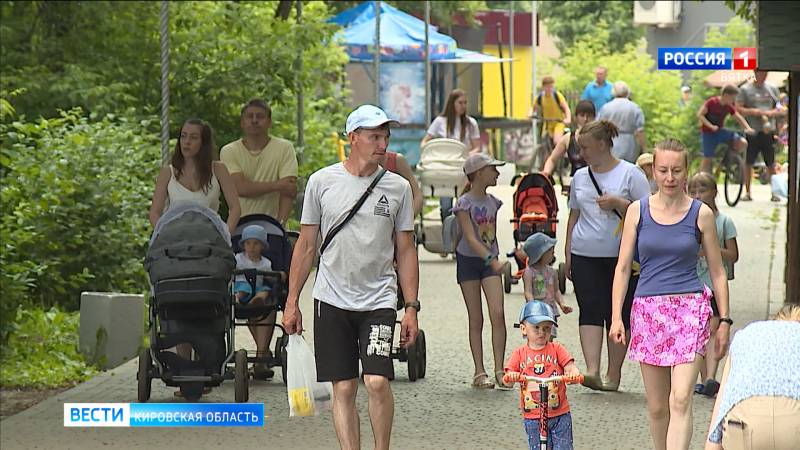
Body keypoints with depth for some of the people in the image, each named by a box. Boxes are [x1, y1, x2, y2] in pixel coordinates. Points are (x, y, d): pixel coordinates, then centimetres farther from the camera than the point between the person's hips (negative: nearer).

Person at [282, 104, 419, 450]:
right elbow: (306, 245, 7)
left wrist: (411, 307, 2)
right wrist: (292, 302, 5)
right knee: (343, 388, 2)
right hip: (332, 300, 0)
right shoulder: (322, 182, 2)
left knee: (377, 381, -14)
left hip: (379, 300, 0)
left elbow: (405, 251, 8)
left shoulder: (397, 188, 4)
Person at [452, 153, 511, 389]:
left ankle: (499, 370, -10)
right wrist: (491, 259, -30)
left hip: (490, 260, 4)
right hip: (469, 260, -4)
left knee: (498, 314, -11)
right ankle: (479, 372, 6)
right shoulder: (464, 203, -10)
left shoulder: (493, 202, 8)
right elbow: (470, 238, -20)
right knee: (476, 319, 0)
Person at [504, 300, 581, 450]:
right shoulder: (519, 353, 2)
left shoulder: (556, 349, 1)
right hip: (532, 417, 1)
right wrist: (511, 376, -29)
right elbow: (508, 376, -4)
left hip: (559, 414, -1)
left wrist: (573, 372, -32)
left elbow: (570, 367, -8)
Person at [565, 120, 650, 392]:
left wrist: (618, 203, -16)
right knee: (590, 310, -10)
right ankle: (592, 371, -19)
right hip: (585, 255, 3)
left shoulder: (630, 174, 0)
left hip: (621, 255, -3)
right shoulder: (580, 176, 15)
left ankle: (614, 374, 9)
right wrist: (567, 254, 16)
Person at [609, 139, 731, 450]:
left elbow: (717, 272, 10)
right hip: (648, 310, 2)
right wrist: (617, 317, -1)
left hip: (690, 310, -2)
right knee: (656, 406, 8)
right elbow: (623, 267, 8)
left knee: (680, 401, -15)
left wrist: (724, 320, 7)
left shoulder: (701, 214, 4)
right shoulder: (638, 211, 6)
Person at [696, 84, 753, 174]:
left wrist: (748, 128, -13)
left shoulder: (729, 107, -2)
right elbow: (700, 115, -17)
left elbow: (739, 118, 3)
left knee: (743, 143, -11)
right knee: (707, 159, -3)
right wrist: (711, 126, -27)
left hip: (720, 131, 5)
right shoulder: (712, 102, -17)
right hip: (708, 133, -5)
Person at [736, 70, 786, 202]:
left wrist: (771, 113, -8)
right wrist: (754, 112, -15)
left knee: (771, 164, 2)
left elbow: (782, 111, 12)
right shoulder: (745, 89, 3)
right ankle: (747, 192, 11)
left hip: (768, 131, 2)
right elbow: (738, 109, -4)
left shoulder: (772, 89, 12)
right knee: (748, 163, 2)